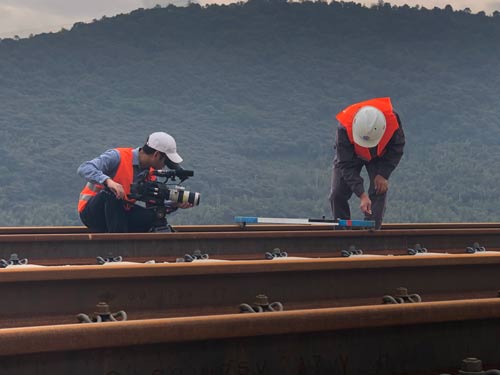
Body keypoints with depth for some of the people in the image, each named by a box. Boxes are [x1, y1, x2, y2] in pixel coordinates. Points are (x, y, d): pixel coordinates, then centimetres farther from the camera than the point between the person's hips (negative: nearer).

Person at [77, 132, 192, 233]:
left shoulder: (150, 174, 3)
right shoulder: (118, 157, -20)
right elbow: (84, 169, -31)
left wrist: (175, 205, -16)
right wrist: (107, 180, -47)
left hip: (120, 213, 6)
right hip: (91, 212, -6)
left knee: (151, 216, -20)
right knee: (111, 192, -37)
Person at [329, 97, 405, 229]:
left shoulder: (392, 119, -38)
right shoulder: (344, 128, -42)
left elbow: (397, 149, -17)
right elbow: (346, 164, -34)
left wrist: (383, 174, -24)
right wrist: (362, 194, -41)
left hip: (380, 155, 1)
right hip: (350, 154, -1)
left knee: (379, 191, -16)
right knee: (337, 193, -11)